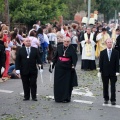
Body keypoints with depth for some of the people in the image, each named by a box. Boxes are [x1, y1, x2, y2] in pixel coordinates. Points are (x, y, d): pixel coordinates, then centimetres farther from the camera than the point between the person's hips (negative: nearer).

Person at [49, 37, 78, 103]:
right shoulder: (59, 47, 1)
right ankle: (58, 98, 19)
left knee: (67, 84, 1)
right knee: (58, 84, 7)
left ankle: (66, 98, 12)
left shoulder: (72, 49, -7)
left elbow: (75, 58, -13)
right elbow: (55, 57, 7)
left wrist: (73, 65, -28)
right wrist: (52, 65, 6)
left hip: (68, 69, -3)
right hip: (59, 68, 3)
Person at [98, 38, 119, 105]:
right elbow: (100, 63, 2)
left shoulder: (116, 52, 1)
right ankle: (106, 99, 17)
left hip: (113, 72, -1)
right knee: (105, 86, 7)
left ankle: (113, 100, 3)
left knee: (113, 87, 0)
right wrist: (100, 71, -4)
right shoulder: (102, 52, 3)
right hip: (105, 72, 1)